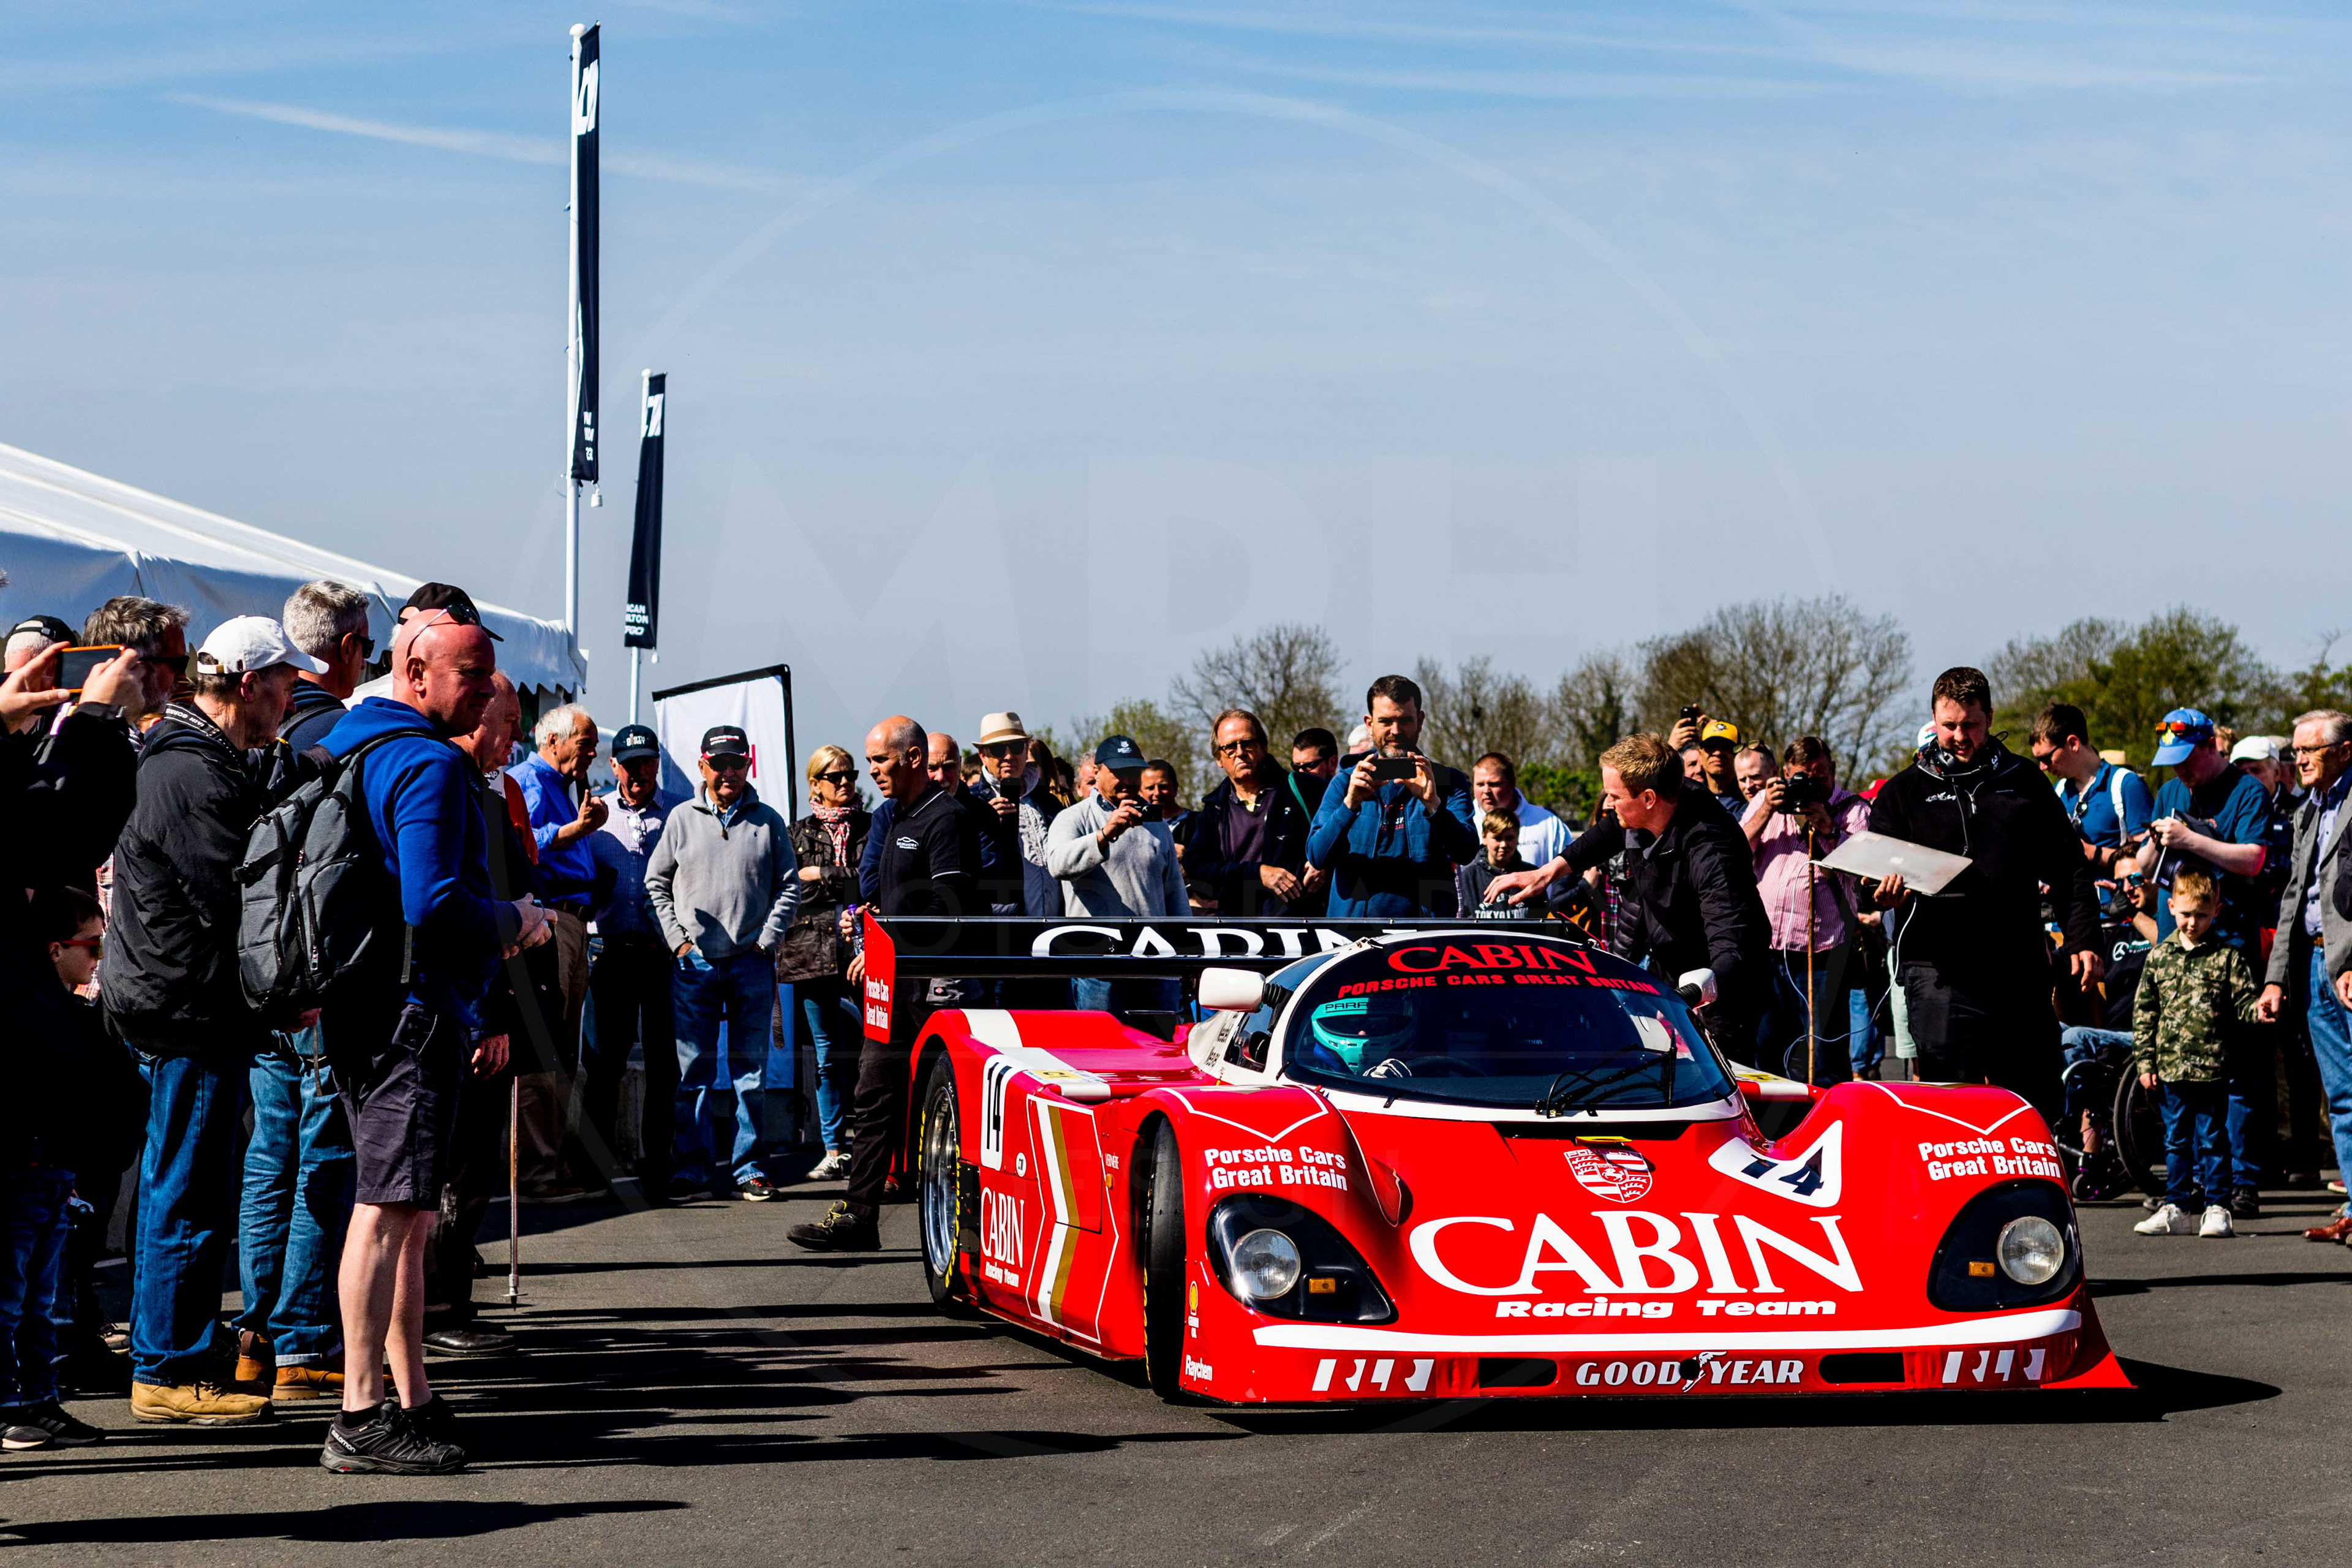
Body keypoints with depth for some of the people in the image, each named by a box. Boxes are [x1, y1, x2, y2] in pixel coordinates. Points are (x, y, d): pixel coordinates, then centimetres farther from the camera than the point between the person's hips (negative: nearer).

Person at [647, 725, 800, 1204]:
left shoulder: (768, 821, 7)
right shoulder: (682, 819, 7)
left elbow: (789, 886, 9)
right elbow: (656, 882, 10)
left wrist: (767, 940, -2)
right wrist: (677, 940, 0)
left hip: (751, 963, 0)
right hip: (694, 964, 0)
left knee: (752, 1071, 3)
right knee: (694, 1071, -1)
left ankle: (749, 1168, 9)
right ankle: (694, 1167, 2)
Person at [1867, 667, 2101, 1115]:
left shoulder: (2024, 782, 14)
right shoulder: (1905, 791, 9)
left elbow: (2067, 867, 15)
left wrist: (2083, 940, 5)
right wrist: (1886, 890, -20)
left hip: (2020, 970, 3)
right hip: (1938, 972, -3)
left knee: (2040, 1103, 6)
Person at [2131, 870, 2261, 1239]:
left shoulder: (2226, 957, 0)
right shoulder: (2159, 957, 7)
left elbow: (2243, 1003, 1)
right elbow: (2144, 1013, 10)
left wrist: (2258, 1009, -22)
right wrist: (2145, 1062, 5)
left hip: (2212, 1067, -3)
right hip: (2170, 1067, 3)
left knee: (2212, 1140, 1)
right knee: (2176, 1140, 11)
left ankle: (2216, 1208, 7)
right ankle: (2176, 1207, 18)